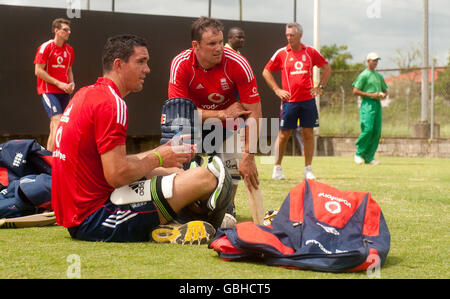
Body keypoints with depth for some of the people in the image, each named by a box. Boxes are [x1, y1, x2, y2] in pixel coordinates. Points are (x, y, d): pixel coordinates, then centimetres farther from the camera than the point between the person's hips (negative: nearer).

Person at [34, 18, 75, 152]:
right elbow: (38, 71, -11)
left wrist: (71, 83, 2)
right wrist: (58, 83, -15)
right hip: (49, 90, -6)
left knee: (54, 126, 9)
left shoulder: (69, 50, 12)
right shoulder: (45, 47, -7)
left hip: (64, 92, 6)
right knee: (58, 121, -20)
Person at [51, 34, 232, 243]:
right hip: (94, 221, -11)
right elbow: (116, 175, -22)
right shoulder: (111, 103, -15)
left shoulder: (85, 94, 15)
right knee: (205, 178, -12)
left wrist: (157, 153, 13)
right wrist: (157, 159, -4)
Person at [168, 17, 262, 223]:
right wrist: (222, 114, -31)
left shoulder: (238, 64, -27)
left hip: (229, 124, 0)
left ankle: (227, 208, 9)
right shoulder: (181, 65, -25)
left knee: (231, 172, -16)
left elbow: (254, 113, -25)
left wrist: (248, 157, -33)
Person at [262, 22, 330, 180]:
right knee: (284, 134, 1)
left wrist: (320, 87, 8)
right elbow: (266, 72, 8)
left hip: (308, 99, 2)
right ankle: (277, 168, 13)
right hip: (289, 100, -1)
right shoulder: (281, 53, 2)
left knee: (308, 133, 2)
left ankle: (308, 169, 10)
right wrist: (277, 90, 0)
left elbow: (326, 68, 17)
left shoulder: (310, 52, 6)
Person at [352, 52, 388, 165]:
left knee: (377, 131, -1)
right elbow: (355, 91, -8)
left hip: (378, 104, 7)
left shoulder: (379, 76, 20)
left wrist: (384, 95, 5)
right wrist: (371, 95, -13)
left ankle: (369, 157, 4)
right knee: (367, 129, -17)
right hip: (367, 104, -7)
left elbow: (385, 90, 30)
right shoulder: (364, 75, -1)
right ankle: (359, 154, -3)